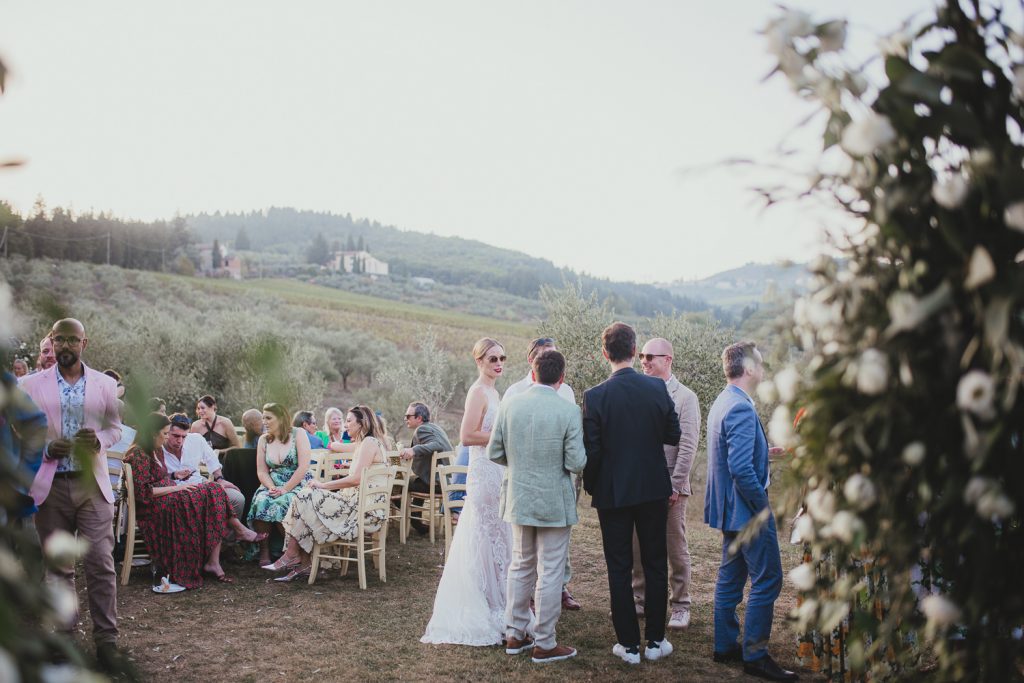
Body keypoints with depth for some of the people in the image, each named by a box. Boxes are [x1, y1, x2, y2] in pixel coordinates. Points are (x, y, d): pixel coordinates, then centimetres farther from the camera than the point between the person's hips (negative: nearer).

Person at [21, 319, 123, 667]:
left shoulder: (105, 384, 6)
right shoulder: (31, 385, 2)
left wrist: (99, 440, -11)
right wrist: (46, 449, -14)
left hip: (93, 484, 0)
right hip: (50, 486, 0)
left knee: (101, 563, -3)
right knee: (58, 566, 9)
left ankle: (106, 639, 3)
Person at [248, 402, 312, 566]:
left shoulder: (298, 434, -5)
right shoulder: (263, 440, 10)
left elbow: (303, 467, -12)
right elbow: (261, 471, 7)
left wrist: (285, 489, -16)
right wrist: (272, 488, -12)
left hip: (298, 484, -4)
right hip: (273, 484, 4)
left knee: (279, 506, -32)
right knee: (261, 502, -28)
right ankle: (264, 551, -17)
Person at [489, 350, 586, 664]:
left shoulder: (509, 405, -5)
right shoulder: (569, 411, -16)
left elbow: (494, 453, 0)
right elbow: (576, 463, -16)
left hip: (519, 500, 4)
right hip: (554, 503, -4)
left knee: (520, 567, 19)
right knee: (550, 573, 6)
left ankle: (515, 635, 28)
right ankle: (544, 644, 15)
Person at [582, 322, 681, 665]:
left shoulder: (594, 396, -14)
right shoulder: (657, 388, -7)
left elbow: (591, 452, -12)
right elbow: (673, 435, 1)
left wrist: (590, 486, 5)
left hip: (612, 492, -2)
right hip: (653, 489, 2)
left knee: (619, 569, 8)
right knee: (655, 564, 14)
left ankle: (629, 644, 16)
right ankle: (655, 640, 21)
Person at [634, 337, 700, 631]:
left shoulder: (685, 397, -5)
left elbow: (688, 447, -8)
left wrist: (674, 485, -12)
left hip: (669, 486, -4)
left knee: (676, 548, 6)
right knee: (637, 546, 8)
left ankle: (680, 605, 19)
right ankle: (640, 598, 24)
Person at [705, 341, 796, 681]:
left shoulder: (723, 402, 10)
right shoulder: (742, 409, -22)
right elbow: (741, 469, -28)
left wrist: (763, 451, 19)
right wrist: (763, 506, -18)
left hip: (730, 509, 10)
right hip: (748, 509, -10)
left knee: (731, 576, 16)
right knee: (767, 581, -1)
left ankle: (726, 646, 25)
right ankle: (755, 655, 6)